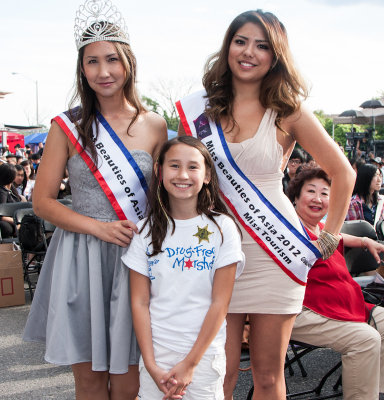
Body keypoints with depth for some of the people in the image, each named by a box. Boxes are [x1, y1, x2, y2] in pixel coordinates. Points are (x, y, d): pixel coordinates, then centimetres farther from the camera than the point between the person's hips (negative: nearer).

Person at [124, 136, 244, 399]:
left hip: (204, 351, -1)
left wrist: (190, 363, -10)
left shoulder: (222, 227, -5)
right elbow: (140, 302, -1)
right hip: (156, 351, 2)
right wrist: (151, 365, -8)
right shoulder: (147, 230, 1)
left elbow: (220, 303, -7)